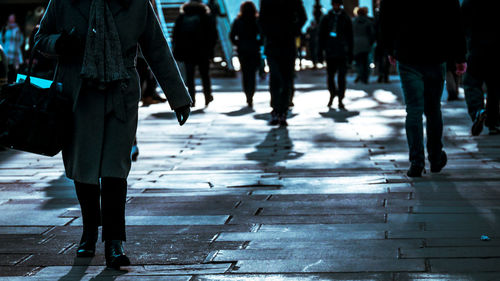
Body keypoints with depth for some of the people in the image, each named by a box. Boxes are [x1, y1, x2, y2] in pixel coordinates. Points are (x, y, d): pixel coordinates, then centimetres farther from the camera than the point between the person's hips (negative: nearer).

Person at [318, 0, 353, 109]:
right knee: (330, 76, 5)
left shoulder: (346, 19, 8)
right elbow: (322, 35, 8)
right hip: (330, 53, 1)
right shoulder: (326, 18, 8)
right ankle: (332, 93, 30)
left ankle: (340, 100, -4)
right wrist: (322, 49, -2)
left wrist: (350, 53, 6)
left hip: (342, 53, -1)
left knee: (341, 77, -7)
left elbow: (350, 38, 10)